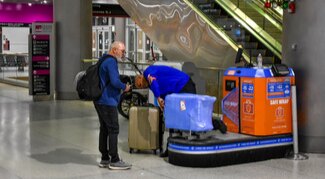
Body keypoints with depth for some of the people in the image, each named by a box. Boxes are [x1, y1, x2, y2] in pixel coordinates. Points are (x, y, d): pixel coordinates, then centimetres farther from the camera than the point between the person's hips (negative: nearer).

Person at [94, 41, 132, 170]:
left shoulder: (104, 60, 17)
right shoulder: (111, 62, -15)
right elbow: (115, 81, -24)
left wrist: (121, 86, 18)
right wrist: (124, 87, -7)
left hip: (100, 101, 10)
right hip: (108, 102, -10)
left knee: (104, 129, 12)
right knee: (113, 130, -5)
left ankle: (104, 159, 18)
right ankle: (114, 161, -1)